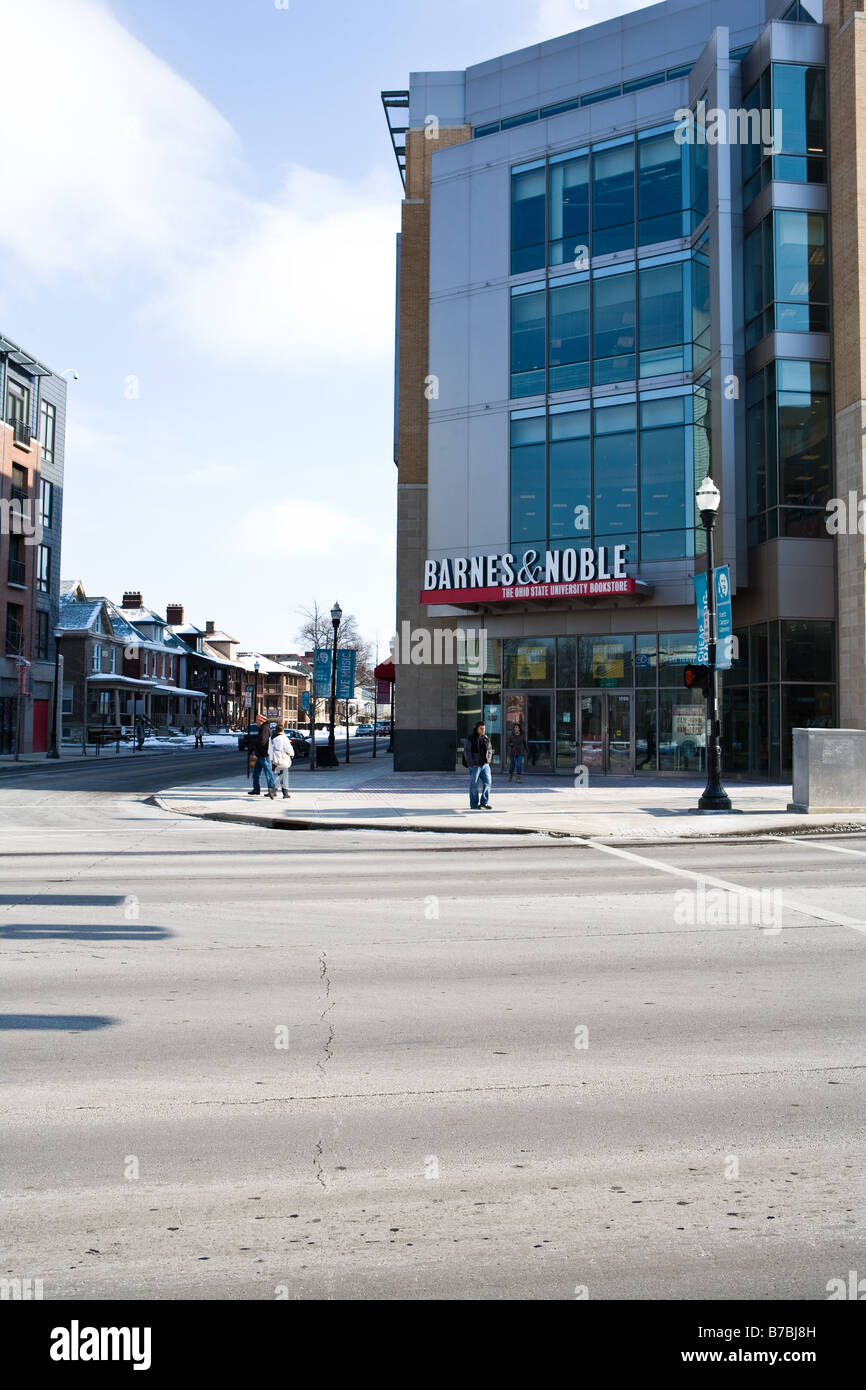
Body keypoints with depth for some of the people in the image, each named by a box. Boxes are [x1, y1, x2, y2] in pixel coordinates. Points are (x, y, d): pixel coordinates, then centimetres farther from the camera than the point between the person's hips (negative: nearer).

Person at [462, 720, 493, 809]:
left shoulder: (486, 738, 10)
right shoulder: (470, 739, -8)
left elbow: (490, 750, 20)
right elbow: (467, 752, -11)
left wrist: (488, 760, 6)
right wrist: (472, 764, -15)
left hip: (485, 765, 5)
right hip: (475, 766, -5)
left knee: (487, 782, 0)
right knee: (474, 785, 1)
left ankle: (484, 802, 12)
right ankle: (474, 805, 9)